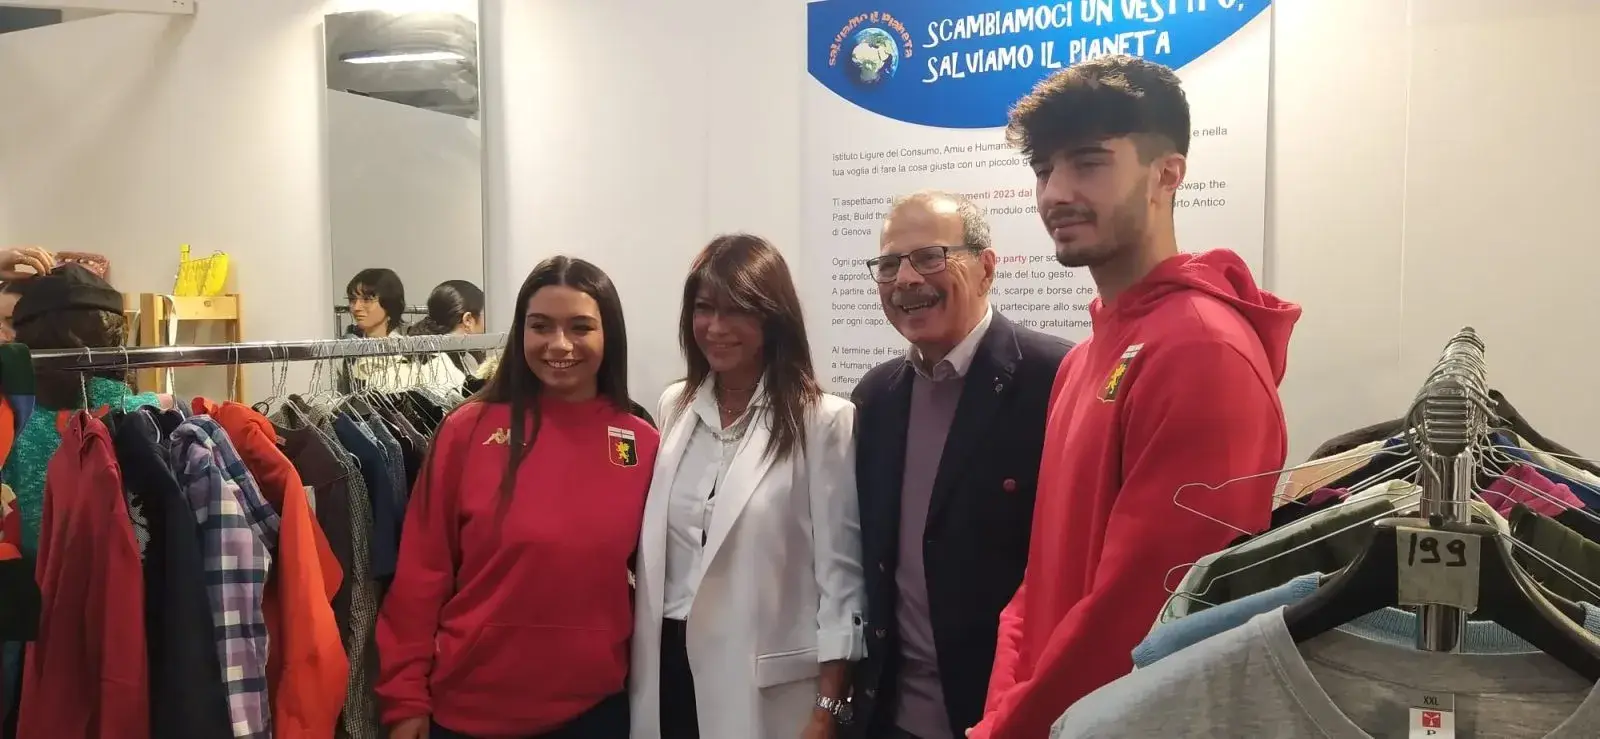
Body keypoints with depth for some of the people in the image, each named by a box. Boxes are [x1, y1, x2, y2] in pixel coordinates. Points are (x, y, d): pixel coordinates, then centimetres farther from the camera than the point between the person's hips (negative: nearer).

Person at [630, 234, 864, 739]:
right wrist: (637, 661, 10)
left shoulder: (823, 421, -10)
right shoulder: (674, 407, 6)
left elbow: (841, 575, -10)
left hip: (765, 685, -4)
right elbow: (654, 551, 12)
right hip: (669, 667, 5)